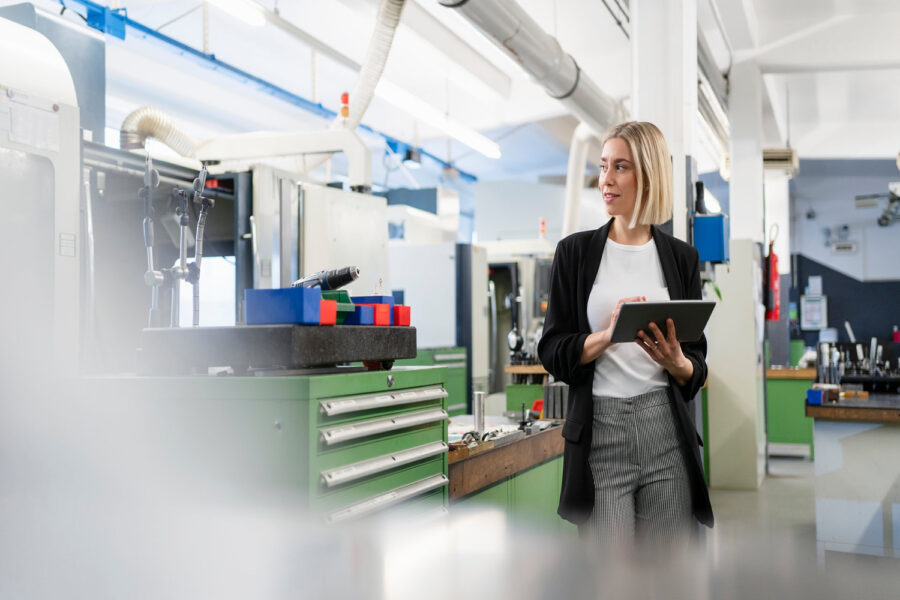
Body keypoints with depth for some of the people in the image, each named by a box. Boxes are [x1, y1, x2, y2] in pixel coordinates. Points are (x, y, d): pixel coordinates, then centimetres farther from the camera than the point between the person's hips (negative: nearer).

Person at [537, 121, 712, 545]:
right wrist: (608, 336, -17)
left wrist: (676, 362, -13)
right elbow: (552, 352, 0)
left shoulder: (681, 257, 8)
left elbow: (698, 369, 9)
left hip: (667, 432, 2)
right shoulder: (576, 251, 5)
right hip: (599, 430, -1)